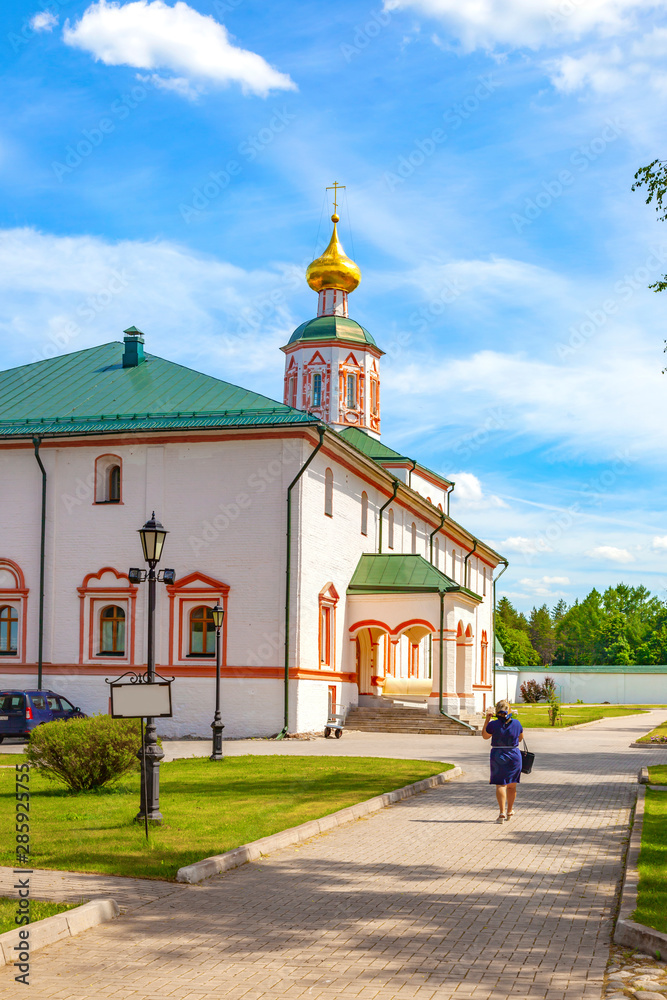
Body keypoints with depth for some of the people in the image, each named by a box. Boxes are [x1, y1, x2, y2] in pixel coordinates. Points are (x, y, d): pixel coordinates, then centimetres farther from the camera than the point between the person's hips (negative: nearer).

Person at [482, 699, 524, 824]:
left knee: (500, 785, -2)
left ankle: (502, 812, -17)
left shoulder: (493, 724, -12)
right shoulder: (516, 723, -6)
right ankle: (510, 811, 29)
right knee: (512, 785, 15)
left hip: (498, 756, -2)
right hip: (514, 755, 2)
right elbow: (520, 738, 11)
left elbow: (485, 736, 7)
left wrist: (487, 719, 7)